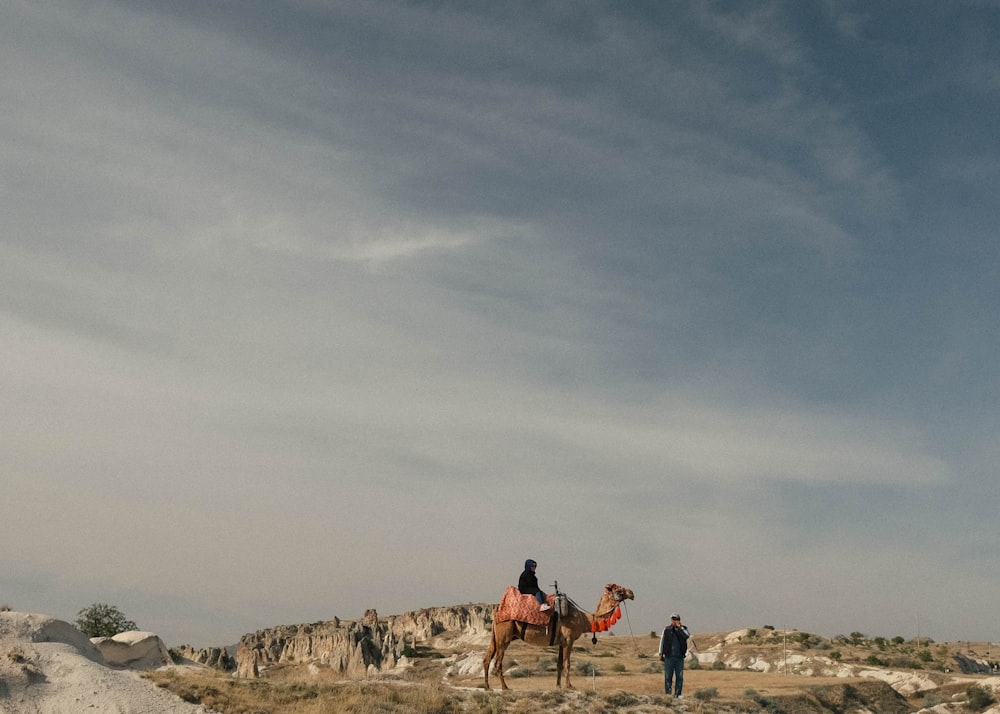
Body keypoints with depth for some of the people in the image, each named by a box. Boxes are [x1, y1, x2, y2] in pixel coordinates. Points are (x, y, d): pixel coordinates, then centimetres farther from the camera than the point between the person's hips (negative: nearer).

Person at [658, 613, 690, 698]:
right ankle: (668, 693, 5)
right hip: (669, 657, 0)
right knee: (668, 676, 0)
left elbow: (688, 635, -16)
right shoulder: (666, 629, 6)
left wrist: (679, 627, -14)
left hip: (679, 657, 0)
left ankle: (678, 694, 8)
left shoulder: (683, 629, 6)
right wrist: (661, 654, 8)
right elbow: (662, 641, 11)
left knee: (679, 676, 1)